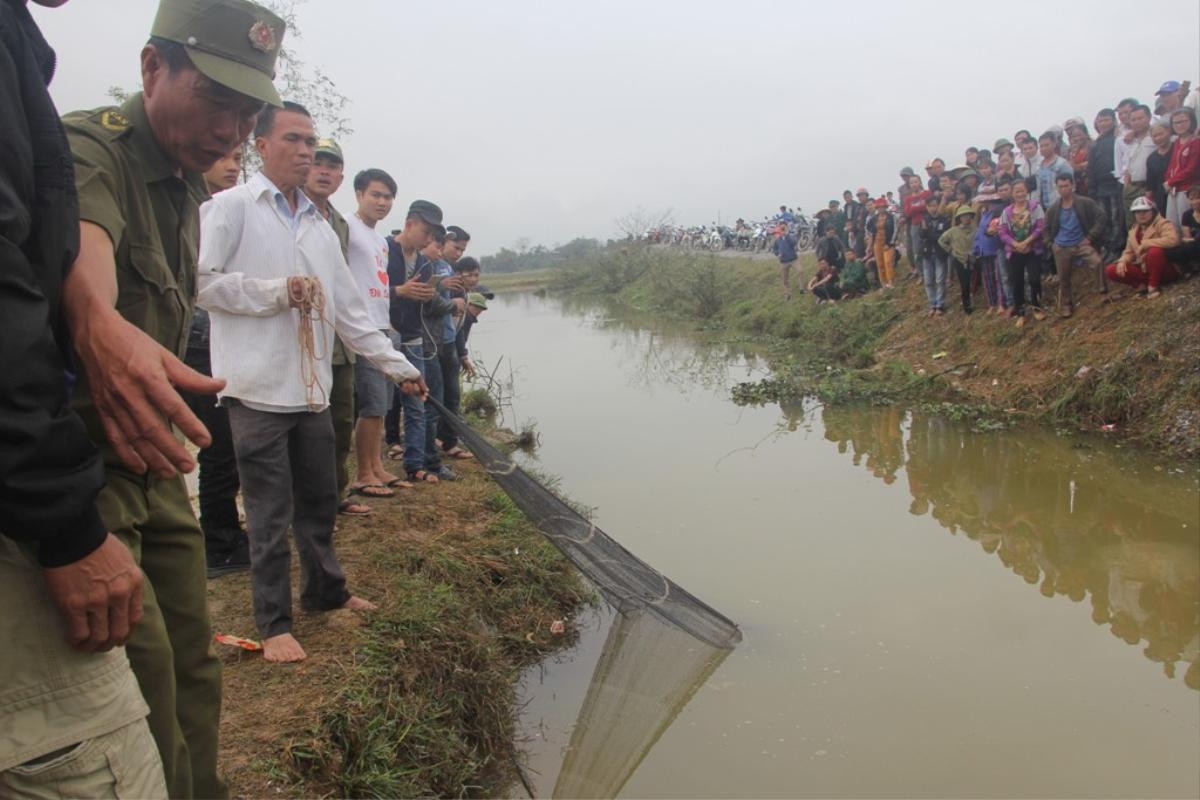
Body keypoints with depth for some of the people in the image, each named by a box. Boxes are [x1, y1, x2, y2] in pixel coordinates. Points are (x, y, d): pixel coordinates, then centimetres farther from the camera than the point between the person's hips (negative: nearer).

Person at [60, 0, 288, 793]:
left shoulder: (187, 185, 11)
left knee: (192, 670, 15)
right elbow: (79, 234, -40)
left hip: (150, 464, 8)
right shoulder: (90, 148, -17)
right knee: (142, 689, -11)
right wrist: (99, 322, -61)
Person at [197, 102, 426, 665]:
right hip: (258, 386, -6)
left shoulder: (320, 227, 17)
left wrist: (397, 365, 13)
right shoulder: (231, 208, -2)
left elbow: (349, 308, 18)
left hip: (311, 386, 6)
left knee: (319, 500, 15)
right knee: (270, 512, -1)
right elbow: (201, 281, -11)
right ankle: (273, 624, 11)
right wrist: (276, 292, -14)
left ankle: (325, 591, 32)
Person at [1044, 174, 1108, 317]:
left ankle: (1104, 290, -10)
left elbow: (1100, 218, -6)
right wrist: (1050, 245, 3)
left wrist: (1090, 237, -13)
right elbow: (1046, 229, 16)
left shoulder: (1086, 203, -5)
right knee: (1063, 280, 7)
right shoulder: (1053, 209, 4)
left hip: (1081, 244, -2)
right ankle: (1066, 308, 20)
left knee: (1098, 262, -28)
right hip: (1061, 248, 2)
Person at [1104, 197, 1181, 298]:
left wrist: (1145, 244, -24)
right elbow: (1129, 252, 13)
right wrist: (1122, 262, -11)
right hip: (1144, 269, 6)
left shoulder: (1162, 224, -8)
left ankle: (1153, 286, -21)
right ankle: (1143, 284, -12)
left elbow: (1173, 240, -28)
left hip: (1166, 269, -6)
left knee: (1155, 251, -39)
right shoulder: (1133, 231, 12)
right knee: (1110, 270, -10)